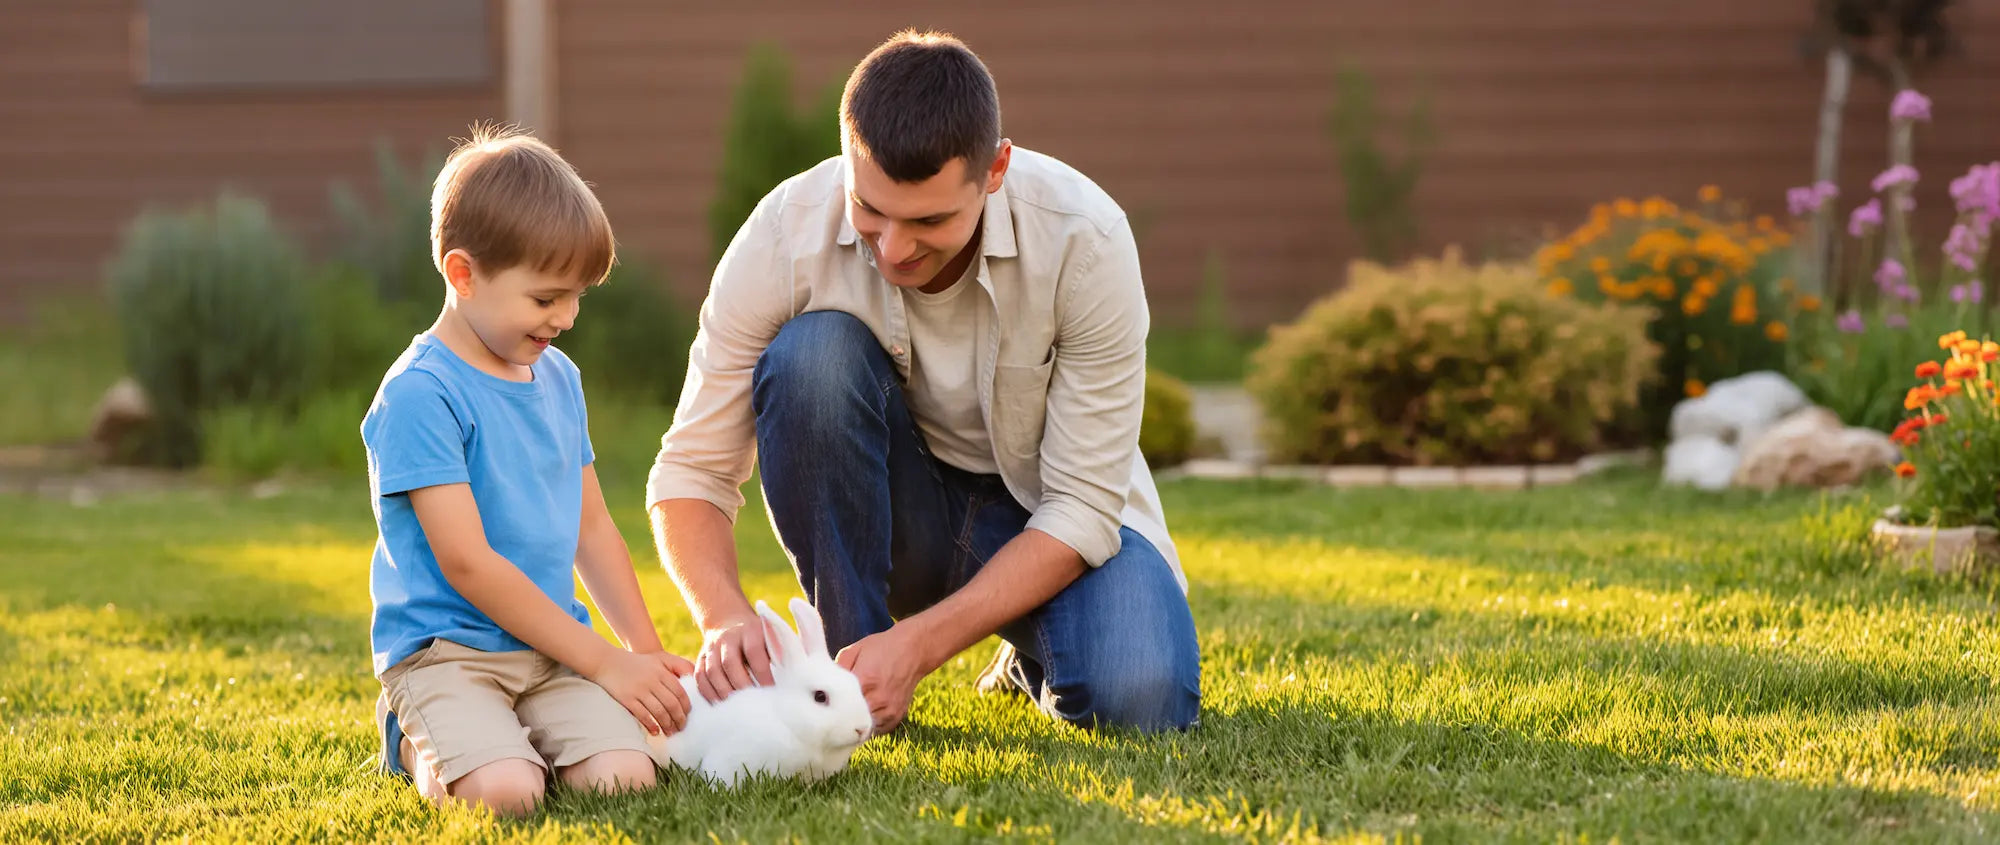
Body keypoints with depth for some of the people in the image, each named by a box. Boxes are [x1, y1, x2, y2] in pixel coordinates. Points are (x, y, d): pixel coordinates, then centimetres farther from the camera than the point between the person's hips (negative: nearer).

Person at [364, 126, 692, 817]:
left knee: (623, 777, -23)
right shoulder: (419, 395, -12)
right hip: (443, 649, -5)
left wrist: (645, 650, 10)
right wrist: (606, 663, -15)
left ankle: (517, 735, 10)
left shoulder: (558, 378, 13)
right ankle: (422, 745, 5)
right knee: (507, 792, -31)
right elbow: (466, 561, -16)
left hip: (553, 649, 5)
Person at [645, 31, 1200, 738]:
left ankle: (1037, 657, 7)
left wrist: (920, 642, -34)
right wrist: (725, 618, -39)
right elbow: (691, 468, -19)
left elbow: (1082, 507, -23)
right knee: (812, 353, -31)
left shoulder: (1085, 240, -27)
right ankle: (851, 678, -18)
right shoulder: (786, 235, -24)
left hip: (1043, 512, -1)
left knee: (1139, 700, -31)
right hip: (893, 515, 1)